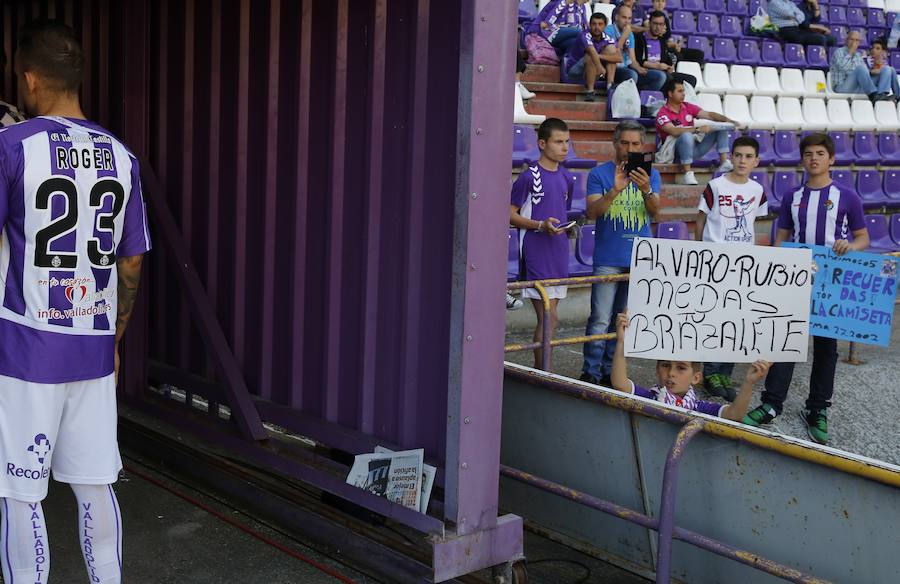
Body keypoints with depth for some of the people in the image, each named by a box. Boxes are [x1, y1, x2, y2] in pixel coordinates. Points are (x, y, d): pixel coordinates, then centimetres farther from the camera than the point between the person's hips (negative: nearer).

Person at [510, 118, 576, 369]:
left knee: (548, 315, 10)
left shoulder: (566, 178, 12)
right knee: (549, 317, -9)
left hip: (559, 253, 7)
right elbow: (510, 214, -9)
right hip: (535, 252, -7)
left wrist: (568, 227, 9)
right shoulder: (530, 177, -10)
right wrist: (540, 225, -19)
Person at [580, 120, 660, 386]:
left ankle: (610, 371, 19)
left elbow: (655, 211, -8)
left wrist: (646, 190, -29)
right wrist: (615, 190, -28)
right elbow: (592, 212, -12)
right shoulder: (600, 174, -1)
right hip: (608, 258, -3)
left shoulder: (651, 174, 7)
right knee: (600, 320, -7)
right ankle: (590, 374, 0)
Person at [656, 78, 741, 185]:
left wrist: (728, 120, -13)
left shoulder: (688, 107, 10)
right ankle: (687, 174, -38)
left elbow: (709, 115, 3)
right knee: (686, 135, -40)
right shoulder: (662, 114, -9)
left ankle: (724, 162, -14)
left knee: (722, 126, -1)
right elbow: (674, 131, -25)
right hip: (676, 150, -7)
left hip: (694, 147, 7)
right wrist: (698, 129, -32)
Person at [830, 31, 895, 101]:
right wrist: (850, 52, -8)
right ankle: (873, 95, -45)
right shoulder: (839, 51, 5)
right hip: (842, 87, -7)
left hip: (859, 89, 7)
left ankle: (882, 94, -34)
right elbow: (842, 67, -16)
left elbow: (865, 72, 19)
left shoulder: (859, 55, 25)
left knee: (886, 69, -6)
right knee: (860, 68, -34)